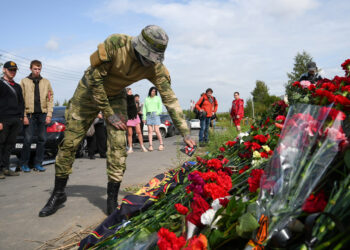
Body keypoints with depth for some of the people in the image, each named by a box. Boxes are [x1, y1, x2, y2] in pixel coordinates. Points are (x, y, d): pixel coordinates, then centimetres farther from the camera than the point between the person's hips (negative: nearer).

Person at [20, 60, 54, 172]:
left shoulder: (46, 82, 12)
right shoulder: (24, 81, 7)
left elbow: (50, 99, 8)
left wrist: (49, 114, -1)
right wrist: (24, 115, -7)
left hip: (42, 114, 2)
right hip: (30, 114, -2)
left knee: (42, 139, 3)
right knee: (28, 139, -4)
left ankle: (38, 163, 12)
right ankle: (24, 163, 8)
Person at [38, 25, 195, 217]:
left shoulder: (155, 67, -21)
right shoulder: (114, 44, -32)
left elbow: (170, 99, -17)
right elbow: (95, 79, -26)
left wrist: (185, 133, -19)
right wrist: (108, 114, -21)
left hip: (116, 96, 2)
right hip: (89, 91, -2)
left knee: (118, 145, -12)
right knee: (70, 142, 0)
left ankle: (112, 199, 1)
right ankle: (58, 194, 17)